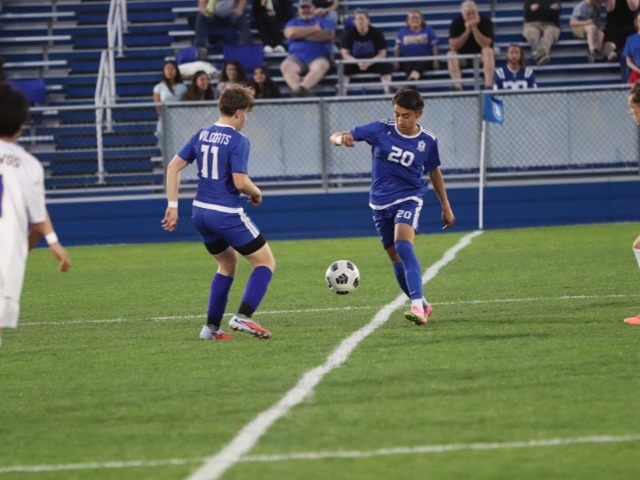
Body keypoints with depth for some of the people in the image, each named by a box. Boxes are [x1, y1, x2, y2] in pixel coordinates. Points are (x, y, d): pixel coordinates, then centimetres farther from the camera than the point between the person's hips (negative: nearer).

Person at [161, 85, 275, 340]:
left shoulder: (202, 135, 8)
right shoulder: (237, 140, -13)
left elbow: (173, 167, 8)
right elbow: (240, 182, -21)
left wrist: (172, 206, 10)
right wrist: (257, 193, 0)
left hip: (201, 212, 8)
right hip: (227, 214, -8)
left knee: (228, 264, 26)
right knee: (266, 262, 4)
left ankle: (211, 326, 20)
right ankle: (243, 316, -13)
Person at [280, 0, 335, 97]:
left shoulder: (323, 22, 18)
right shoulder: (293, 23, 22)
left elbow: (329, 35, -4)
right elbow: (291, 33, -2)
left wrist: (302, 34, 0)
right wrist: (314, 29, 1)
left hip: (318, 57, -1)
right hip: (297, 57, 1)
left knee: (321, 66, -37)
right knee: (286, 66, -32)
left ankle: (303, 87, -60)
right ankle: (297, 88, -56)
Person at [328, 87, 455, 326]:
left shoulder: (427, 141, -6)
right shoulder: (381, 130, -8)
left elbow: (434, 172, 12)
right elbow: (335, 137, -9)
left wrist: (446, 207, 17)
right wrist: (342, 138, -34)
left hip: (408, 199, -3)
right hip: (381, 202, 3)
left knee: (403, 246, -28)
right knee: (396, 258, 9)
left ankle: (418, 305, -35)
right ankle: (422, 305, 28)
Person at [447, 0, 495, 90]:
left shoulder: (486, 22, -15)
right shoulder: (456, 23, -13)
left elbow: (486, 45, -25)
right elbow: (453, 47, -22)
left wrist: (474, 28, -33)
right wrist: (467, 30, -29)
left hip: (481, 56, -1)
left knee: (488, 51, -32)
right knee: (451, 54, -29)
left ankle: (488, 86, -40)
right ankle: (458, 87, -37)